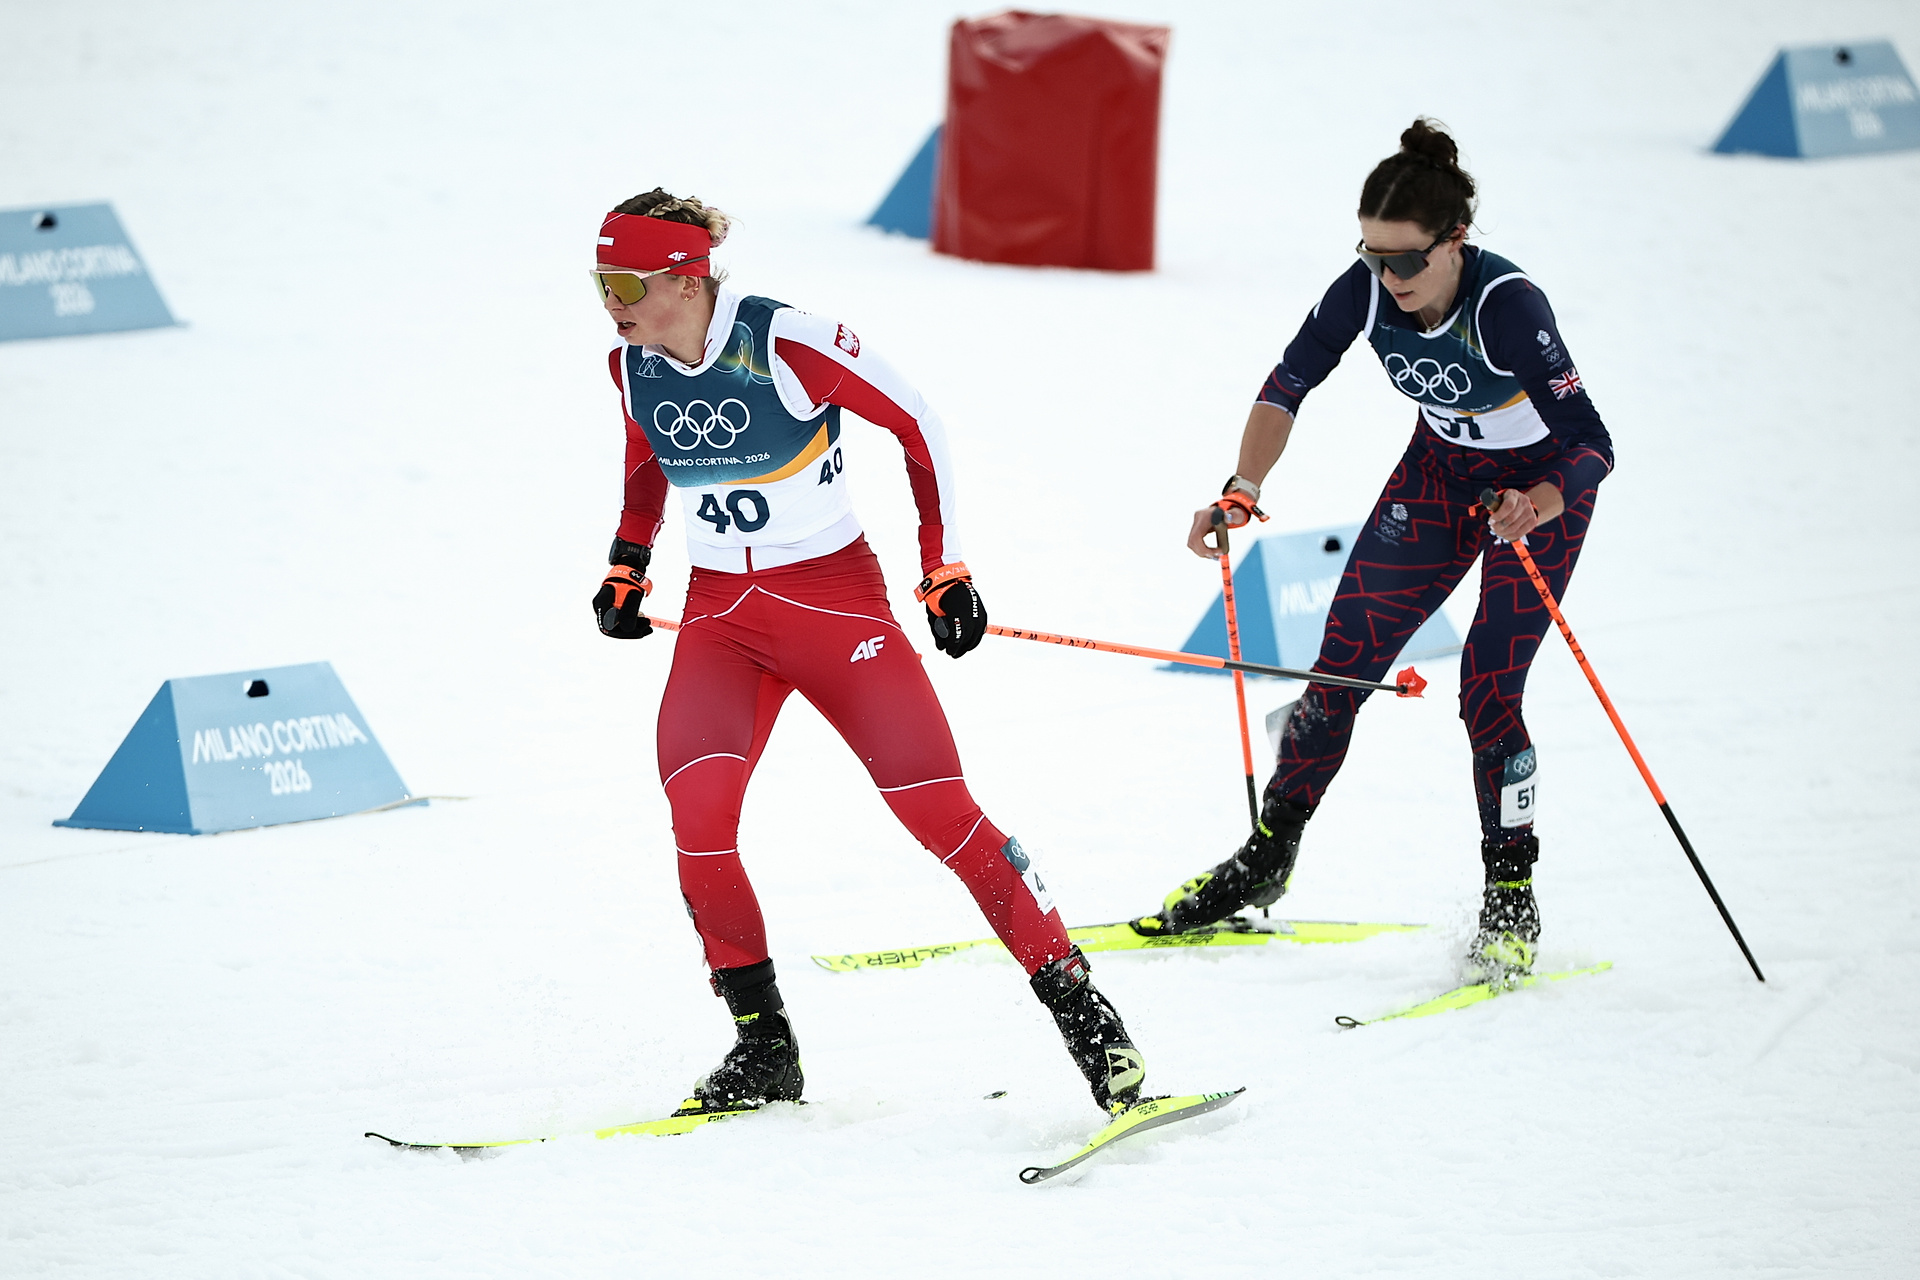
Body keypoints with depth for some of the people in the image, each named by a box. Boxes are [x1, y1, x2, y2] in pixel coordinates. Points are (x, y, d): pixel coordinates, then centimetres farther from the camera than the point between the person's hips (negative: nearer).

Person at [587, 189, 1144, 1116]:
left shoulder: (787, 343, -18)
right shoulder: (633, 366, -1)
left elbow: (917, 426, -7)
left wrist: (944, 571, -5)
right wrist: (626, 563, 16)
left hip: (833, 598, -4)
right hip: (720, 615, 4)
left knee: (937, 807, -12)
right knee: (697, 806, -20)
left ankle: (1076, 1004, 1)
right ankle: (762, 1047, -7)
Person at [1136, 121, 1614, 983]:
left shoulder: (1507, 306, -35)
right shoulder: (1368, 289, -21)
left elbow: (1593, 446, -33)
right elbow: (1287, 387, -10)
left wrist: (1533, 510, -51)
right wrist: (1242, 491, -24)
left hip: (1542, 488, -5)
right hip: (1439, 469, 5)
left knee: (1488, 694, -13)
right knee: (1342, 661, 1)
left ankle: (1512, 899, 3)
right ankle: (1266, 859, 15)